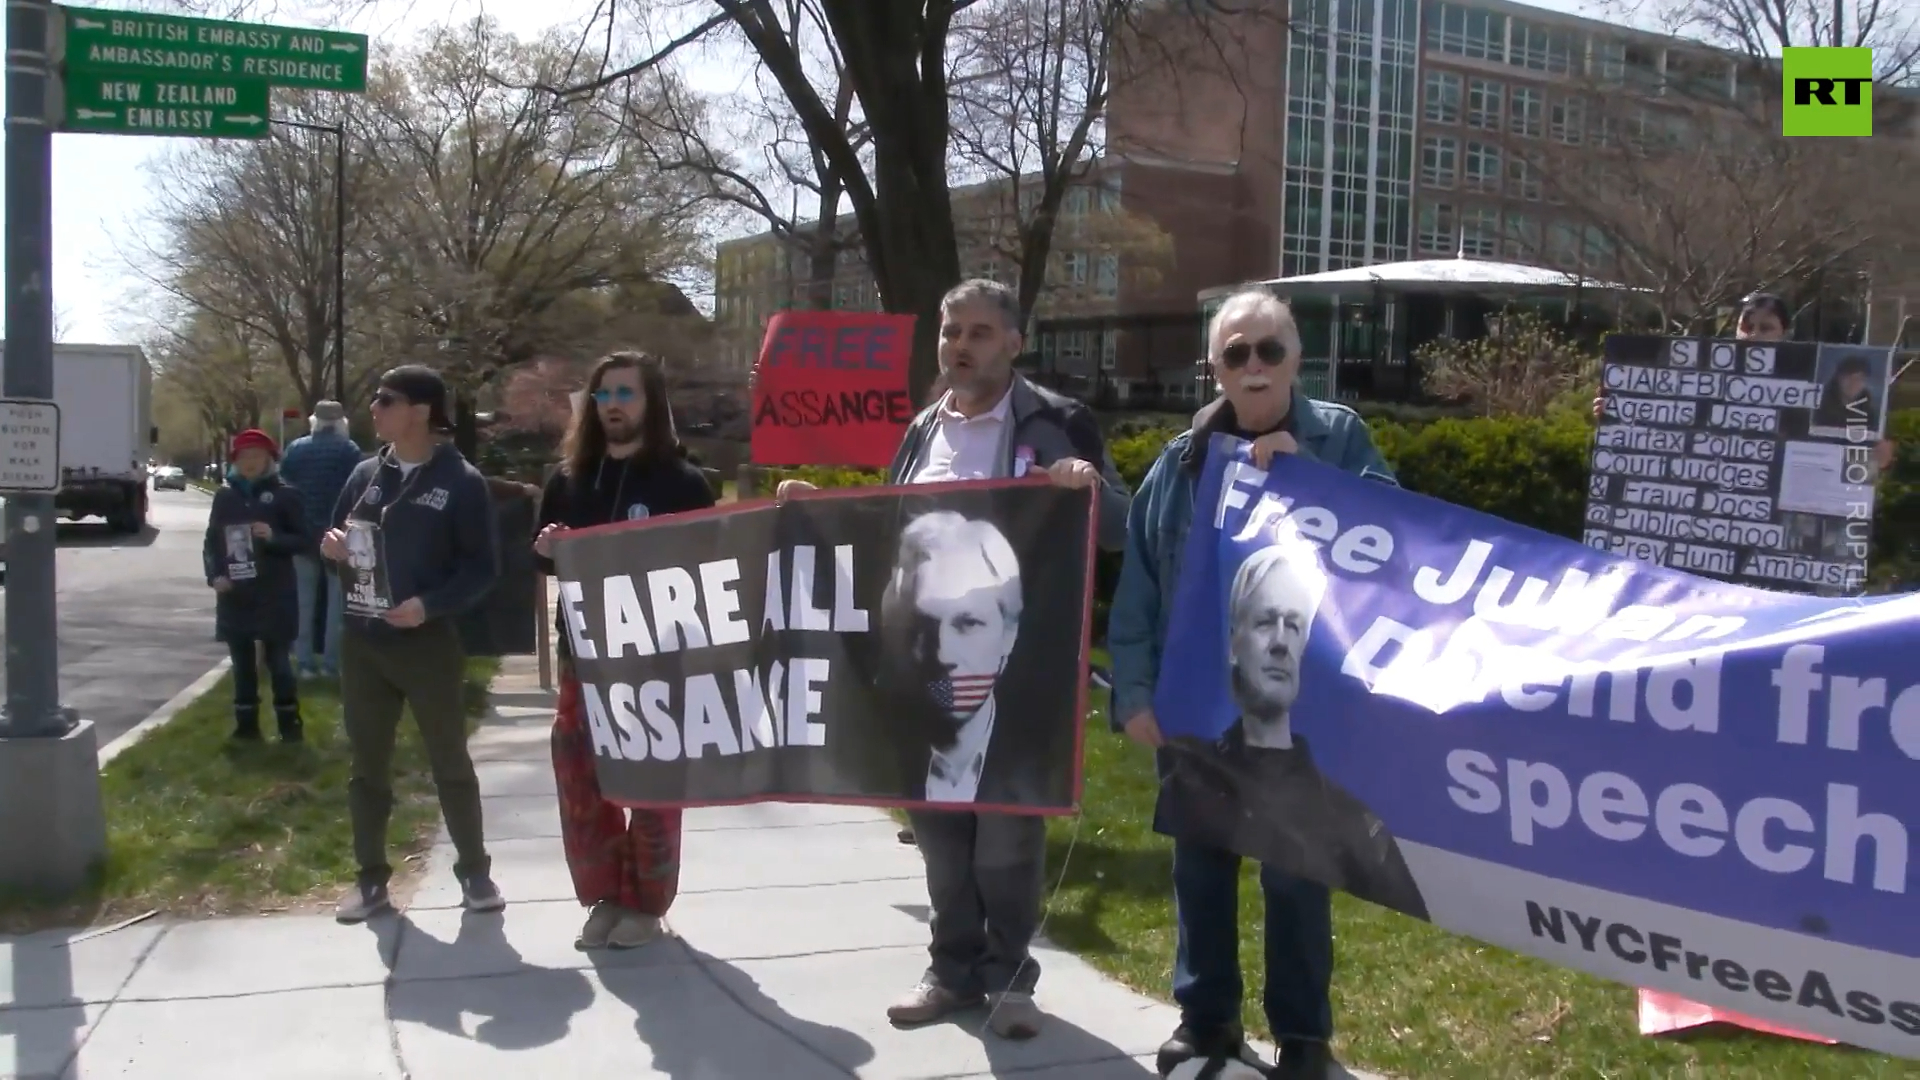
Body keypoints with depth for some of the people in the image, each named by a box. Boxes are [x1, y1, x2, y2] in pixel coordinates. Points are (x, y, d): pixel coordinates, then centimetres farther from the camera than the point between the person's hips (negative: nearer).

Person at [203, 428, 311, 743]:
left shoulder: (284, 494, -3)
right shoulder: (225, 496, 7)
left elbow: (305, 541, -3)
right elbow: (212, 541, 12)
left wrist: (274, 537, -20)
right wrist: (214, 575, -3)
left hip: (274, 595, -4)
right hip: (235, 595, 4)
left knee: (278, 660, 1)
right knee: (242, 662, 11)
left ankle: (290, 724, 11)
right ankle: (246, 724, 21)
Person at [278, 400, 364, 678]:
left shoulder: (295, 448, 5)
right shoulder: (349, 449, -5)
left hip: (302, 533, 3)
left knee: (304, 599, 9)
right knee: (337, 599, 4)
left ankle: (304, 661, 8)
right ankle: (331, 662, 1)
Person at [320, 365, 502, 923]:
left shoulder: (462, 482, -8)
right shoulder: (365, 473, 8)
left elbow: (483, 568, -9)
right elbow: (338, 543, 17)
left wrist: (430, 605, -22)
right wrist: (331, 549, -7)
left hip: (429, 642, -5)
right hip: (362, 641, 5)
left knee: (450, 762, 6)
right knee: (367, 765, 11)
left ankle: (474, 870, 20)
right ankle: (371, 878, 22)